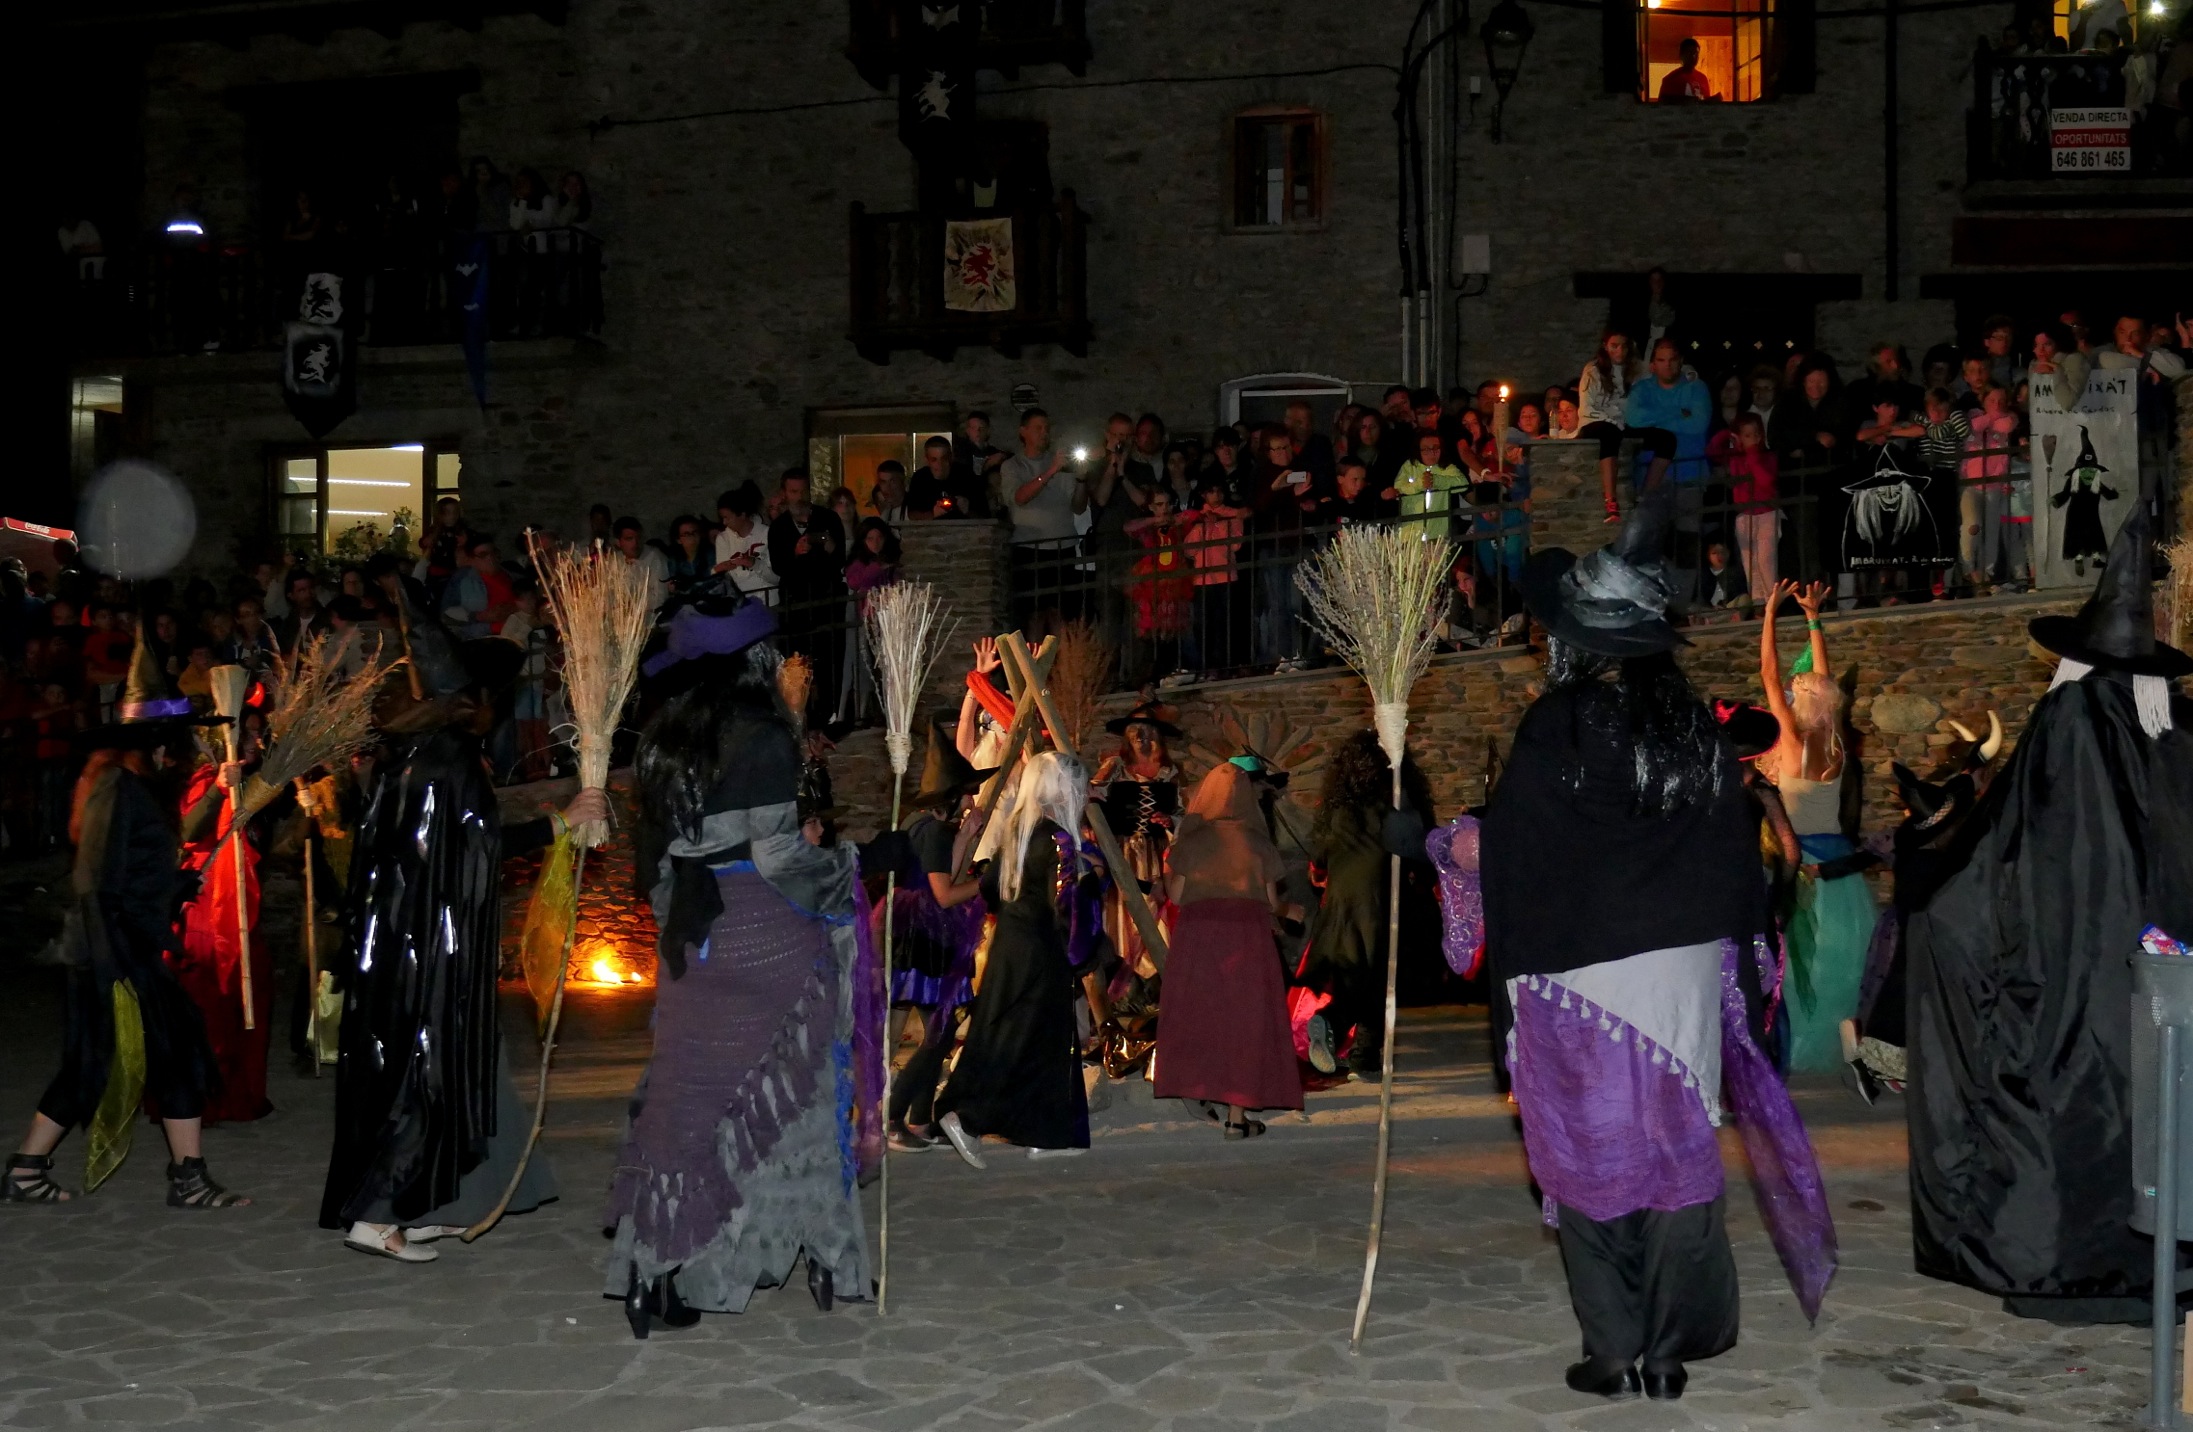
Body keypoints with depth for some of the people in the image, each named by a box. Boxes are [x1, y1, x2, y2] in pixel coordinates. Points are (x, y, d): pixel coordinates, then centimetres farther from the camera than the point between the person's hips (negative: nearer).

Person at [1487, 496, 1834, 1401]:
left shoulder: (1555, 724, -11)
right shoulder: (1697, 728, 4)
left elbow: (1508, 849, -11)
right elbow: (1740, 857, 8)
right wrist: (1739, 975, 15)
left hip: (1577, 978, -4)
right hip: (1686, 974, 4)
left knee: (1591, 1154, 5)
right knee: (1678, 1149, 10)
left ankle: (1614, 1352, 7)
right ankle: (1671, 1350, 14)